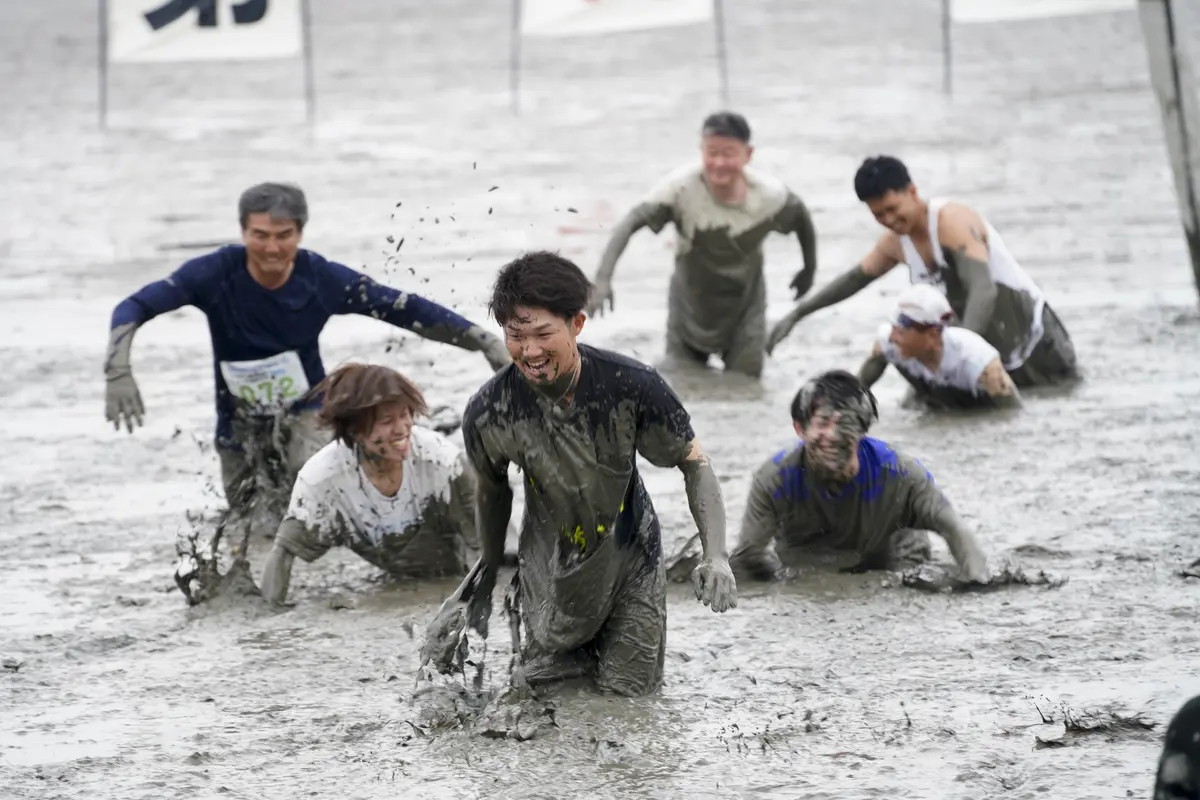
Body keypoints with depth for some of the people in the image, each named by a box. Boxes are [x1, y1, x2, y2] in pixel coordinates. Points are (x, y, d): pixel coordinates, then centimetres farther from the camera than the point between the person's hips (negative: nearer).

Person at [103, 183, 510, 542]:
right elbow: (134, 307, -24)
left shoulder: (323, 279, -19)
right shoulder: (217, 273, -21)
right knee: (246, 529, 10)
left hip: (304, 410, -1)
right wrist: (118, 371, -42)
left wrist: (485, 341, -21)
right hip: (239, 421, 1)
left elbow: (408, 310, -15)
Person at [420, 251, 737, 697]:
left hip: (629, 555, 0)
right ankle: (520, 608, 38)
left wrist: (716, 557, -23)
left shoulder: (632, 387, -26)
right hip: (551, 568, 1)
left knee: (628, 690, 1)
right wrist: (488, 572, 12)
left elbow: (694, 464, -11)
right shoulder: (488, 414, -22)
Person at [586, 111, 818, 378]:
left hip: (744, 305, 0)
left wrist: (809, 270, 13)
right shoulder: (682, 187, -30)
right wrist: (603, 278, -49)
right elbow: (631, 223, -36)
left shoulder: (769, 195, -23)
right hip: (690, 304, 0)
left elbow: (801, 216, -1)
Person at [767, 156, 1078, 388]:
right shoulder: (896, 242, -1)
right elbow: (854, 279, 19)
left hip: (1027, 328, -7)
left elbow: (983, 291, -38)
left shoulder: (952, 222, -26)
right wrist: (796, 315, 17)